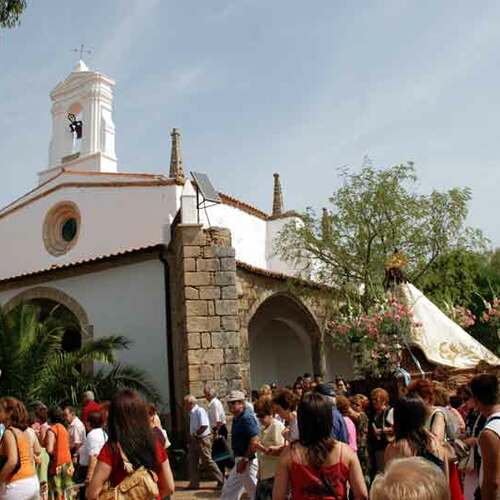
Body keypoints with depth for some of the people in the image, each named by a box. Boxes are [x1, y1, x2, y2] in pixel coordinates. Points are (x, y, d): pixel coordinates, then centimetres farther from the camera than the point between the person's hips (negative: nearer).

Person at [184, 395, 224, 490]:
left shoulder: (200, 411, -17)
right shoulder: (192, 413, 10)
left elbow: (204, 426, -27)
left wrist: (194, 434, -20)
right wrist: (192, 436, 5)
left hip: (203, 439, -9)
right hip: (194, 440, 9)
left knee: (207, 461, -4)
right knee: (192, 461, 10)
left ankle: (221, 481, 7)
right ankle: (194, 483, 18)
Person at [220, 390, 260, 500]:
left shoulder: (247, 418, -19)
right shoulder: (236, 418, 11)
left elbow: (254, 442, -26)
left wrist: (244, 460, -22)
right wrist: (239, 460, 14)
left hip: (248, 461, -10)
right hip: (241, 460, 10)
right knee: (229, 491, 17)